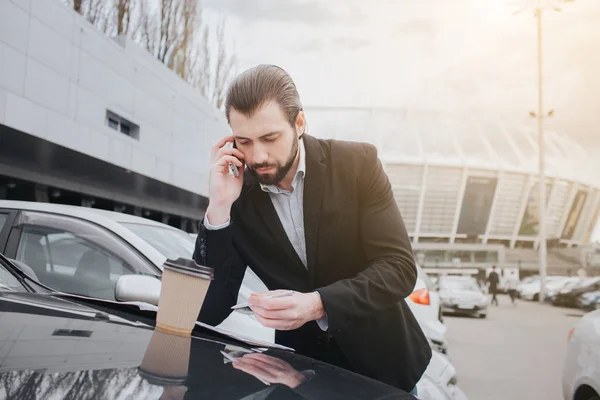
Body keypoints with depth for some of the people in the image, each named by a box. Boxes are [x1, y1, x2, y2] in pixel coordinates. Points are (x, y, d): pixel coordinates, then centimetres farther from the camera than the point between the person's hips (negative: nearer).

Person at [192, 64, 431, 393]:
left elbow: (399, 267, -18)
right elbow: (209, 312, -13)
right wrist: (218, 209, -24)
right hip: (303, 362, 1)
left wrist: (317, 305, -33)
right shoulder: (238, 196, -10)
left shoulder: (357, 163, -14)